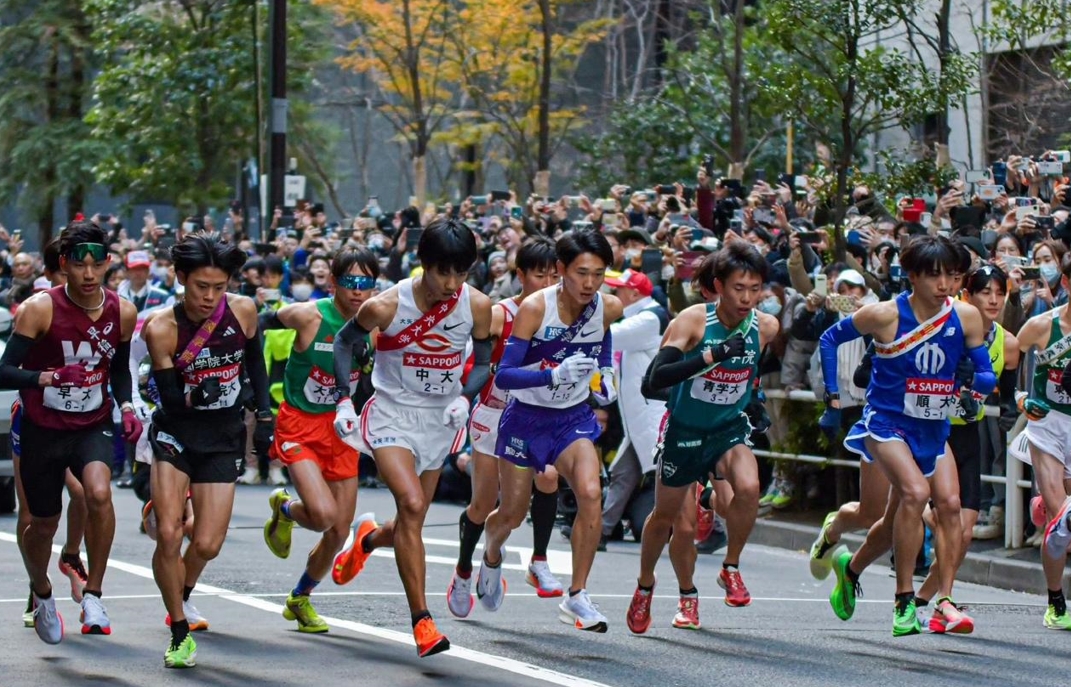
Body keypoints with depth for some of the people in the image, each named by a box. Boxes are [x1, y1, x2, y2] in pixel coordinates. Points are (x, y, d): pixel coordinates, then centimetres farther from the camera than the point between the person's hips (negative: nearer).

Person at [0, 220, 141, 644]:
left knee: (99, 492, -29)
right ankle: (41, 593, 44)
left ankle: (93, 595, -15)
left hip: (93, 426, 1)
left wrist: (126, 407, -3)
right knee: (43, 525, 12)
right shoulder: (40, 309, -17)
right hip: (42, 429, -1)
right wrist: (49, 378, -37)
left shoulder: (122, 313, -4)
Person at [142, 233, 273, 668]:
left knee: (207, 545, -1)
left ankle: (182, 597, 33)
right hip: (176, 434, -2)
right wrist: (196, 396, -33)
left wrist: (264, 412, 10)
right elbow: (169, 399, -14)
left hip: (223, 439, 2)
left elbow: (255, 362, 12)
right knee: (169, 535, -18)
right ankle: (180, 632, 0)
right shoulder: (162, 328, -17)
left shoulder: (242, 311, -8)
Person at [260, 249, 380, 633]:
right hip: (300, 424, -4)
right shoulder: (310, 317, -19)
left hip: (341, 426, 5)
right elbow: (263, 324, -2)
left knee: (339, 532, 7)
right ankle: (284, 508, 14)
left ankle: (300, 600, 33)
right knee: (323, 514, -24)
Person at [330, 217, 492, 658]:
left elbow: (484, 362, 5)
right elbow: (345, 342, 0)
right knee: (412, 505, -24)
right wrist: (343, 400, -8)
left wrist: (466, 398, -14)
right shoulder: (385, 306, -19)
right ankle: (421, 620, -20)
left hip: (440, 421, 4)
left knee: (411, 522, 13)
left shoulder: (477, 306, -12)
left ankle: (367, 538, 51)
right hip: (392, 414, -4)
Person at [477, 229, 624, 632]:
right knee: (512, 513, 10)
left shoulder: (609, 308, -10)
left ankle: (577, 597, -15)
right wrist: (555, 375, -40)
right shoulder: (535, 308, -24)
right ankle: (491, 556, 48)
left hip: (574, 417, 2)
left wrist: (605, 372, 1)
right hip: (526, 417, -2)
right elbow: (503, 376, -27)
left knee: (590, 493, -23)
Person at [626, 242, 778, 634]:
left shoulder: (765, 327, -11)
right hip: (684, 430, -2)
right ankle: (645, 587, 42)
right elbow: (655, 379, -34)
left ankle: (731, 569, -6)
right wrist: (711, 355, -40)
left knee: (748, 488, -29)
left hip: (730, 429, 2)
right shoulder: (693, 321, -23)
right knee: (666, 515, 14)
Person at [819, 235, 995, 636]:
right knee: (915, 491, -25)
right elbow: (830, 338, 1)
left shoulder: (966, 317, -6)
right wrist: (832, 393, -3)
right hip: (887, 422, -5)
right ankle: (904, 602, -18)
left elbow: (986, 374, 1)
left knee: (949, 502, -2)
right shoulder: (884, 315, -15)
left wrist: (976, 385, -23)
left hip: (934, 427, 5)